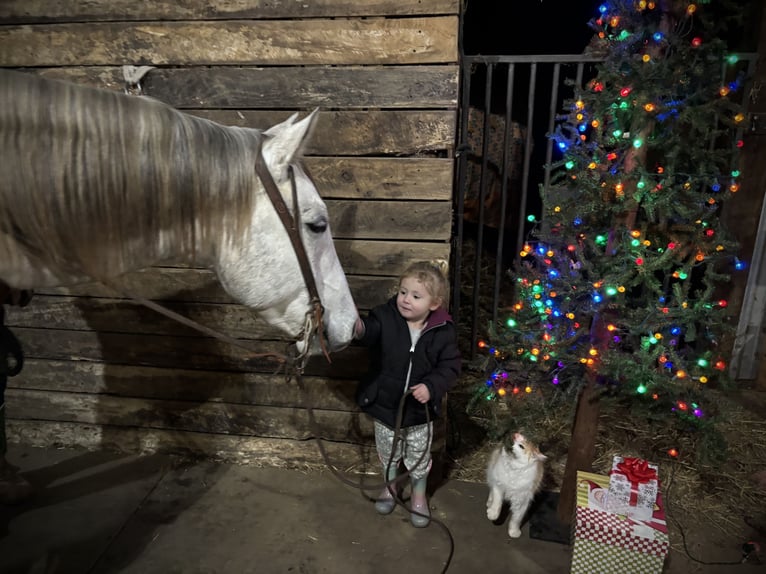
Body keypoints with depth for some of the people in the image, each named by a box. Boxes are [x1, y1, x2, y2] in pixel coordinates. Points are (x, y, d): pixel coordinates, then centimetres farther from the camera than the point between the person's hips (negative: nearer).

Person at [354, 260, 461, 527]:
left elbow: (450, 366, -11)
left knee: (419, 456, 21)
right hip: (385, 403, 1)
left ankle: (419, 494, 48)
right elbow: (369, 330, -35)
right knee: (387, 451, 25)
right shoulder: (386, 318, -18)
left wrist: (431, 386, -27)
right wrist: (357, 326, -58)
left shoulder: (443, 332, -17)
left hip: (420, 409, -1)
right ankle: (390, 486, 54)